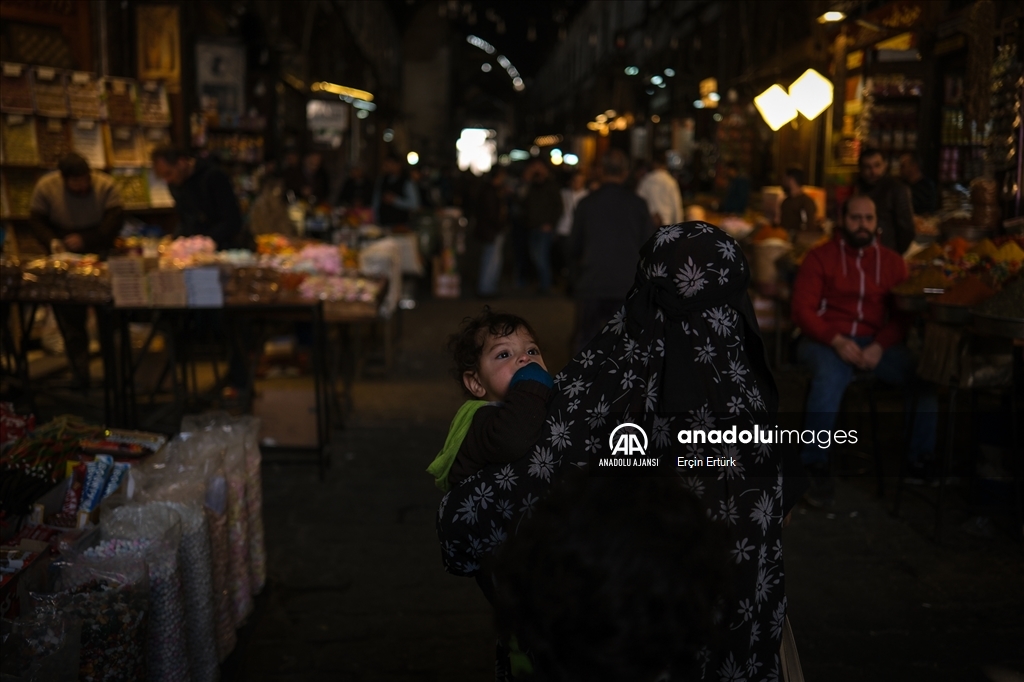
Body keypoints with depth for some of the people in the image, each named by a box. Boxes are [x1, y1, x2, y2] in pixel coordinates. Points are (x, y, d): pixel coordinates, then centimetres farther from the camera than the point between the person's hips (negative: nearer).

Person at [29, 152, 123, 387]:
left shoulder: (105, 185, -12)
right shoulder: (45, 187, -7)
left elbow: (115, 218, -18)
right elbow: (36, 220, -2)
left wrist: (86, 240, -29)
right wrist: (52, 242, -22)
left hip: (99, 252, -1)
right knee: (67, 309, -5)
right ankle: (80, 368, 7)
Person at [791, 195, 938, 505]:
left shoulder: (892, 261, 14)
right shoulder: (820, 257, 4)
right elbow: (802, 310, -4)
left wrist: (880, 346, -15)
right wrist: (837, 342, -20)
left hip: (876, 341, 3)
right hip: (826, 339, -3)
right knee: (830, 378, -37)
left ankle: (920, 461, -7)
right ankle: (817, 467, -25)